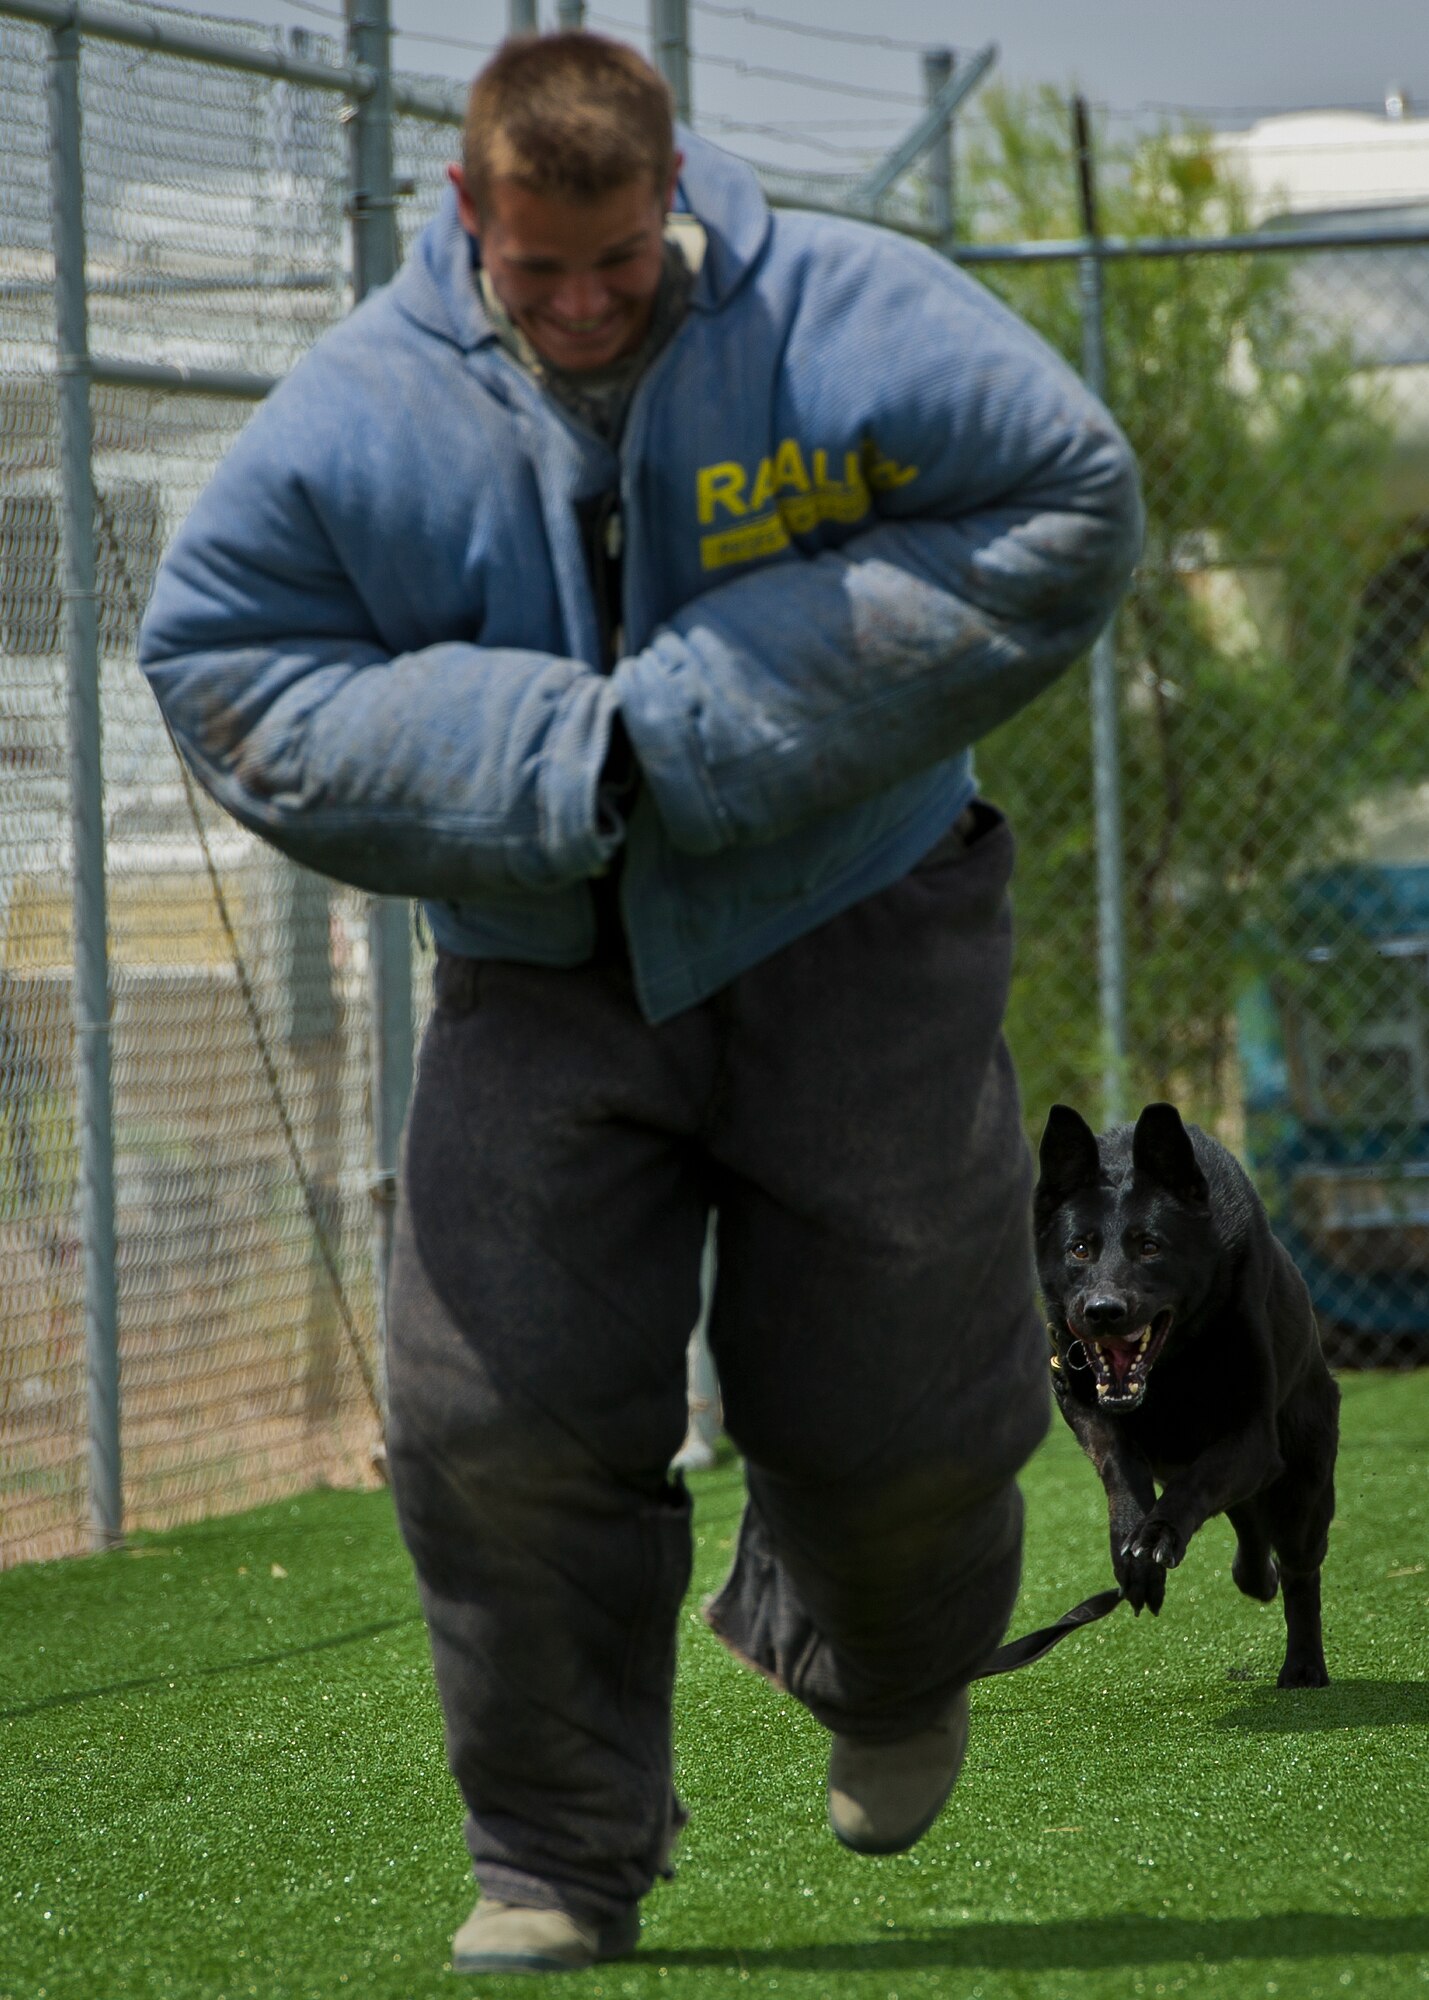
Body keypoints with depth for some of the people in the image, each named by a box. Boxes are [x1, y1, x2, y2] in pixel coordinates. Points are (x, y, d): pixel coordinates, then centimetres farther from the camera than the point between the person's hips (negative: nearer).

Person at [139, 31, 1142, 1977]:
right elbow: (221, 659, -5)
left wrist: (744, 710, -20)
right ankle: (558, 1856, 6)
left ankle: (889, 1672, 40)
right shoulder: (363, 409, -9)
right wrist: (545, 765, -19)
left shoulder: (849, 323, -13)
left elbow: (1069, 515, -12)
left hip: (850, 945, -1)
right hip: (541, 977, 1)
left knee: (896, 1402, 4)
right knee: (500, 1415, -8)